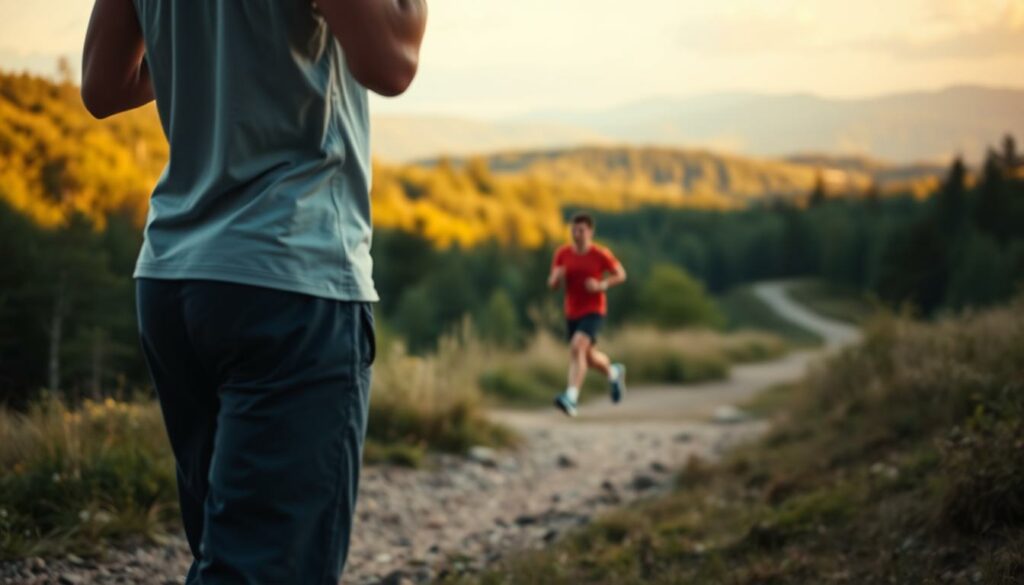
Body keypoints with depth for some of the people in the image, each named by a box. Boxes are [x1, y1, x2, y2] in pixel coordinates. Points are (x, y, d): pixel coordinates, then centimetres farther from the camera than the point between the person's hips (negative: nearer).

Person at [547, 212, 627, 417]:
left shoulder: (601, 254, -11)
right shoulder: (562, 253, -2)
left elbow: (621, 274, 2)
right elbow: (552, 284, 4)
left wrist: (601, 285, -16)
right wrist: (557, 277, -21)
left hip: (594, 311, -5)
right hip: (572, 313, 5)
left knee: (576, 348, -27)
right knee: (589, 358, 18)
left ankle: (571, 399, -33)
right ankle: (614, 373, 51)